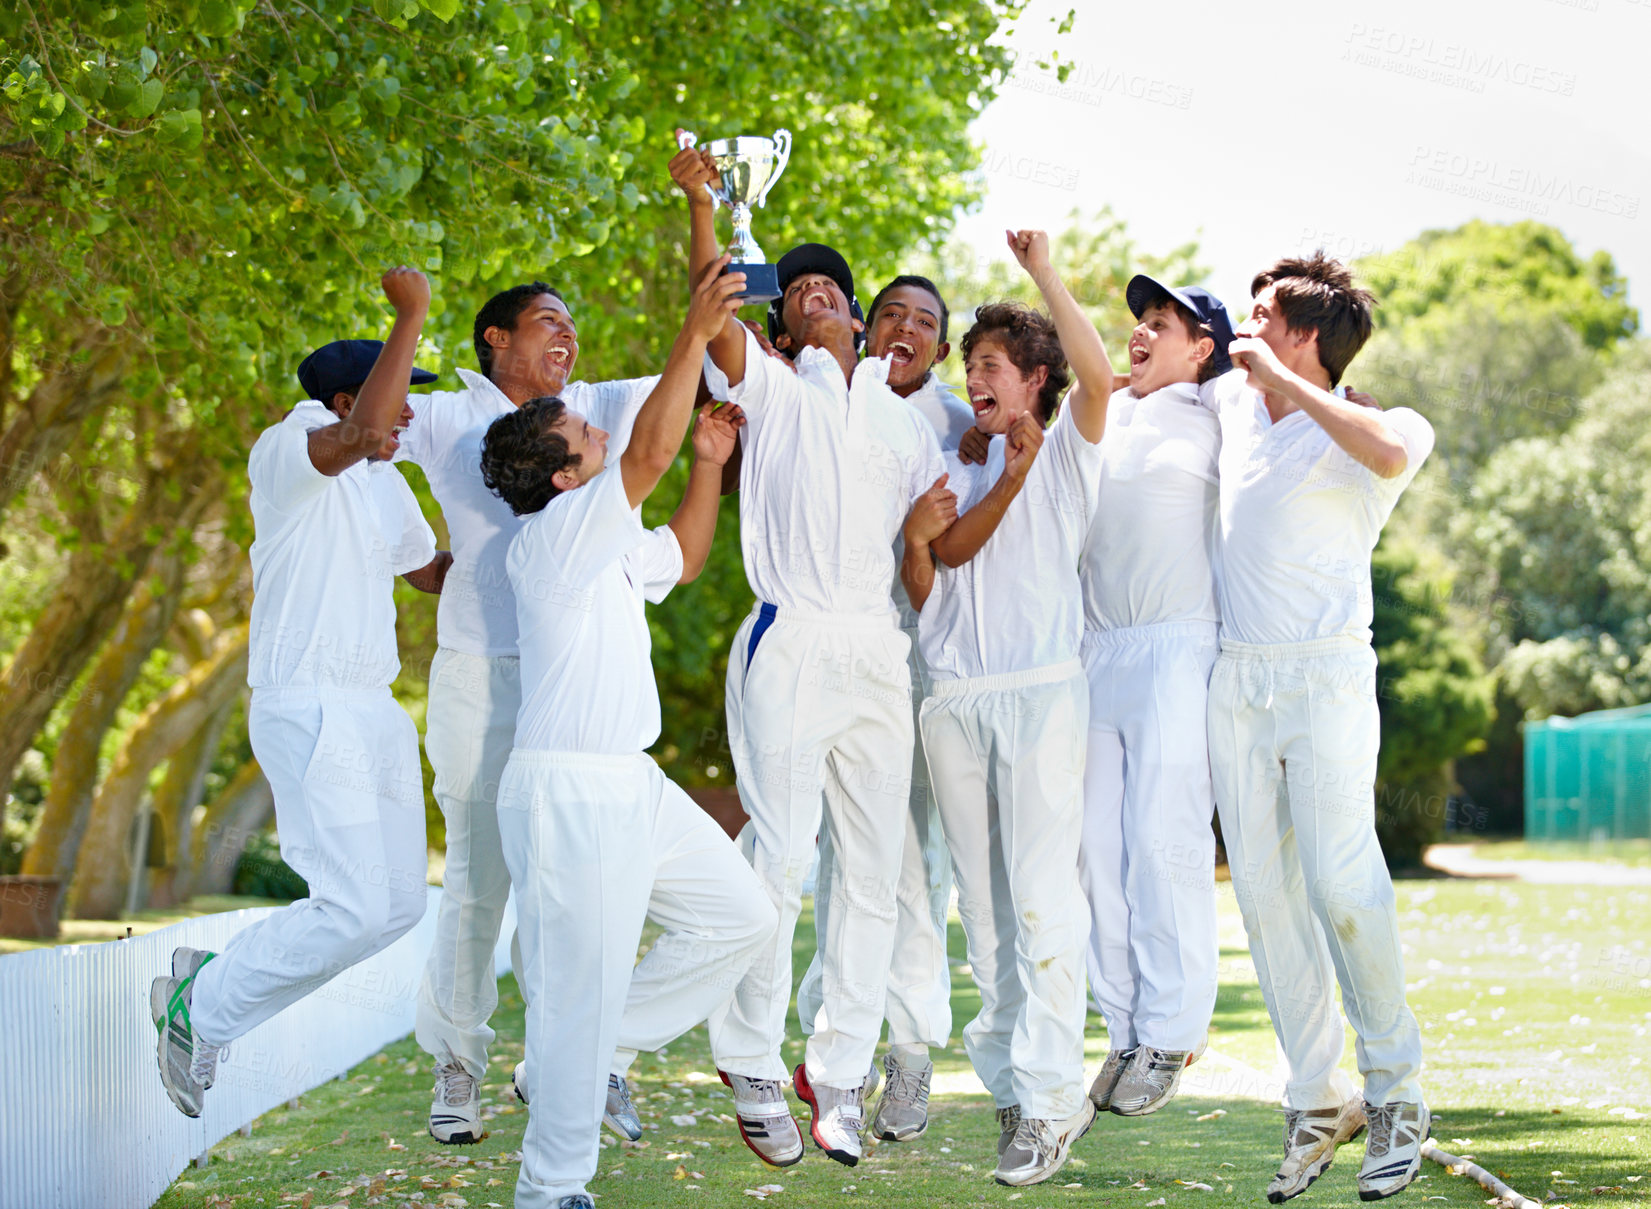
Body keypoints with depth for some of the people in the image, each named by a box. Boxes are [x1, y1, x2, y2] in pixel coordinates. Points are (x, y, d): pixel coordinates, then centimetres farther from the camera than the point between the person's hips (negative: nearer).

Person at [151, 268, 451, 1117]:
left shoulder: (384, 483, 17)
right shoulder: (288, 450, -11)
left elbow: (432, 571, 33)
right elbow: (361, 432, -34)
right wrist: (411, 315, -27)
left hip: (374, 712, 10)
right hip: (306, 708, -10)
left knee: (397, 904, 9)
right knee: (356, 909, -16)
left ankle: (213, 986, 19)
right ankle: (201, 1006, 3)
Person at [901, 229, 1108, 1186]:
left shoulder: (1066, 454, 8)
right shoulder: (953, 474, 21)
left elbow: (1098, 377, -13)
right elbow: (924, 595, 18)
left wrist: (1046, 273, -10)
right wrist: (915, 541, -2)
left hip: (1043, 689, -5)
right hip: (956, 699, 5)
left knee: (1043, 894, -13)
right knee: (983, 906, 5)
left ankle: (1048, 1096, -14)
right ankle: (1016, 1083, 12)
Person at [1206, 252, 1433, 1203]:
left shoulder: (1357, 435, -3)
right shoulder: (1233, 403, 15)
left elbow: (1394, 449, -30)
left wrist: (1281, 377, -21)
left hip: (1325, 676, -6)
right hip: (1235, 681, 6)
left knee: (1342, 886, -13)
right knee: (1266, 895, 2)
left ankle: (1397, 1092, 1)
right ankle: (1316, 1102, 8)